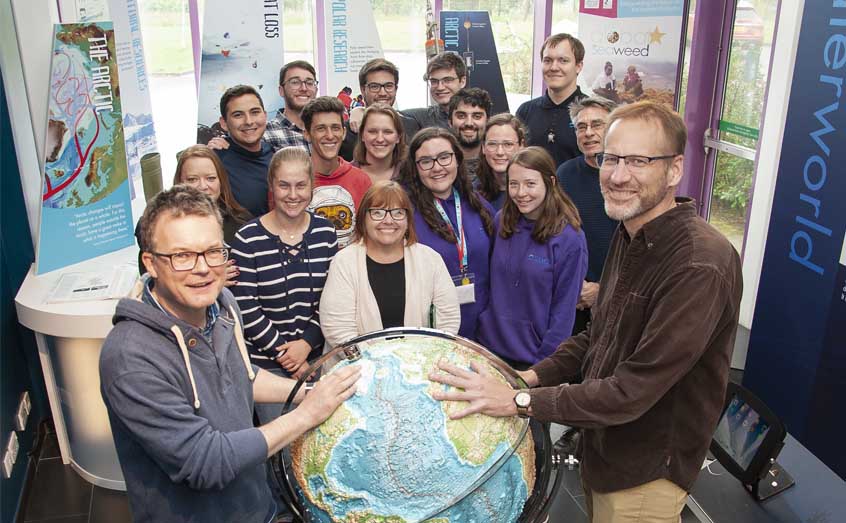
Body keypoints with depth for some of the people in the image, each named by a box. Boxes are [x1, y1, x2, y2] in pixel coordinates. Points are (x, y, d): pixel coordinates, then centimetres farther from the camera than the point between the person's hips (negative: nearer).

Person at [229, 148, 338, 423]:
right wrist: (285, 355, -10)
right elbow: (246, 311, -11)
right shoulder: (248, 240, -10)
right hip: (265, 363, -3)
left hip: (316, 356, 3)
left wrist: (307, 343, -10)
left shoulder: (325, 232, 1)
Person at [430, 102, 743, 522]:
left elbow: (634, 390, -29)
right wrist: (534, 377, -2)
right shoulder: (630, 232, 1)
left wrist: (519, 401, -27)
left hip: (646, 471, -7)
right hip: (600, 448, 8)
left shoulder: (701, 264, -28)